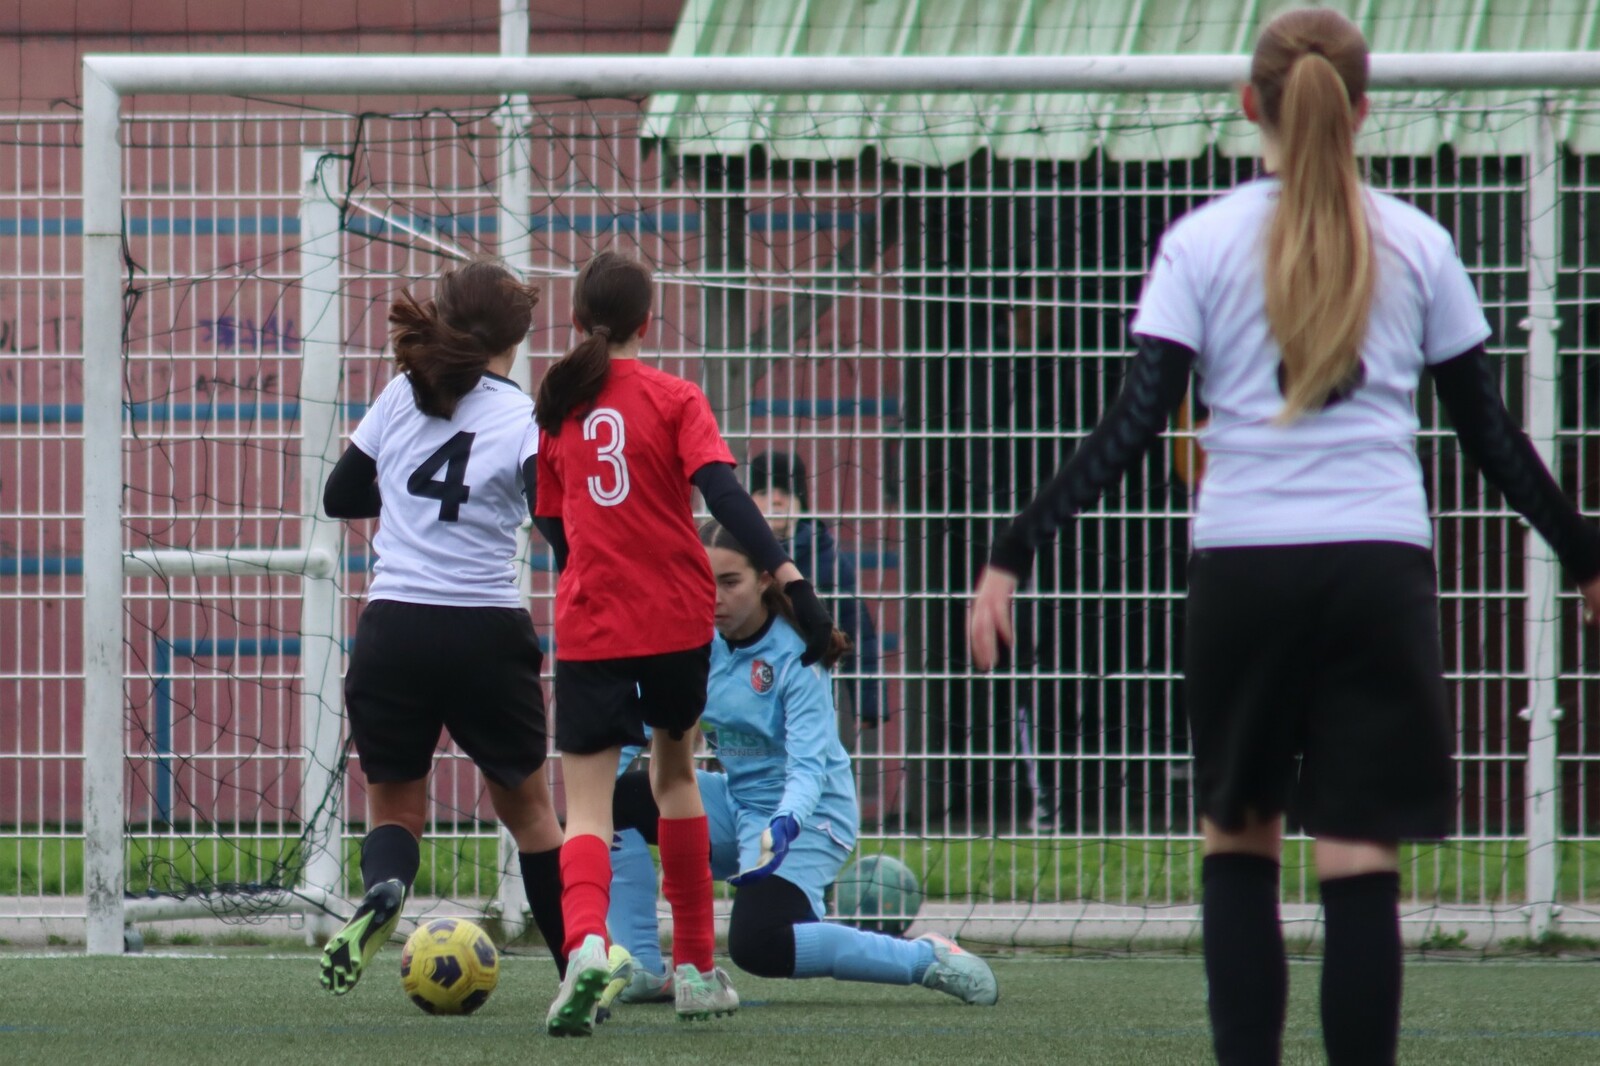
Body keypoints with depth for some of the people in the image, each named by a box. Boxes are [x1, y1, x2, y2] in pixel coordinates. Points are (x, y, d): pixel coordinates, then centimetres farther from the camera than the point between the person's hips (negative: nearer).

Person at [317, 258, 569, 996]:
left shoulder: (403, 397, 6)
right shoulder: (523, 418, -4)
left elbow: (339, 497, 16)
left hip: (392, 632, 2)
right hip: (487, 635, -2)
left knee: (396, 810, 12)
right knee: (527, 807, 17)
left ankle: (383, 887, -22)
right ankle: (583, 969, 20)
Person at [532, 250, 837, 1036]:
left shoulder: (554, 407, 6)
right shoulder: (673, 399, -2)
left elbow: (553, 527, 13)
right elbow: (722, 493, -16)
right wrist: (788, 575, -23)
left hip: (589, 625, 0)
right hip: (678, 618, 0)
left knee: (587, 806, -4)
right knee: (674, 773, 23)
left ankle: (586, 941, -36)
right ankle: (695, 970, 26)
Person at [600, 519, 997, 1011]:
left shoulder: (796, 654, -20)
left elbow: (809, 766, -27)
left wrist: (783, 827, -46)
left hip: (806, 817, -7)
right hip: (734, 804, 7)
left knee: (757, 945, -29)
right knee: (617, 796, -13)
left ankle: (928, 958, -13)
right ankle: (639, 967, -8)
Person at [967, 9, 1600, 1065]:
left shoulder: (1203, 243, 3)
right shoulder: (1417, 246, 7)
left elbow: (1135, 423, -5)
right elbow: (1490, 433, 11)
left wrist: (1014, 553, -4)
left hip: (1244, 567, 0)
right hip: (1381, 572, 0)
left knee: (1238, 840, 13)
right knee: (1361, 861, -2)